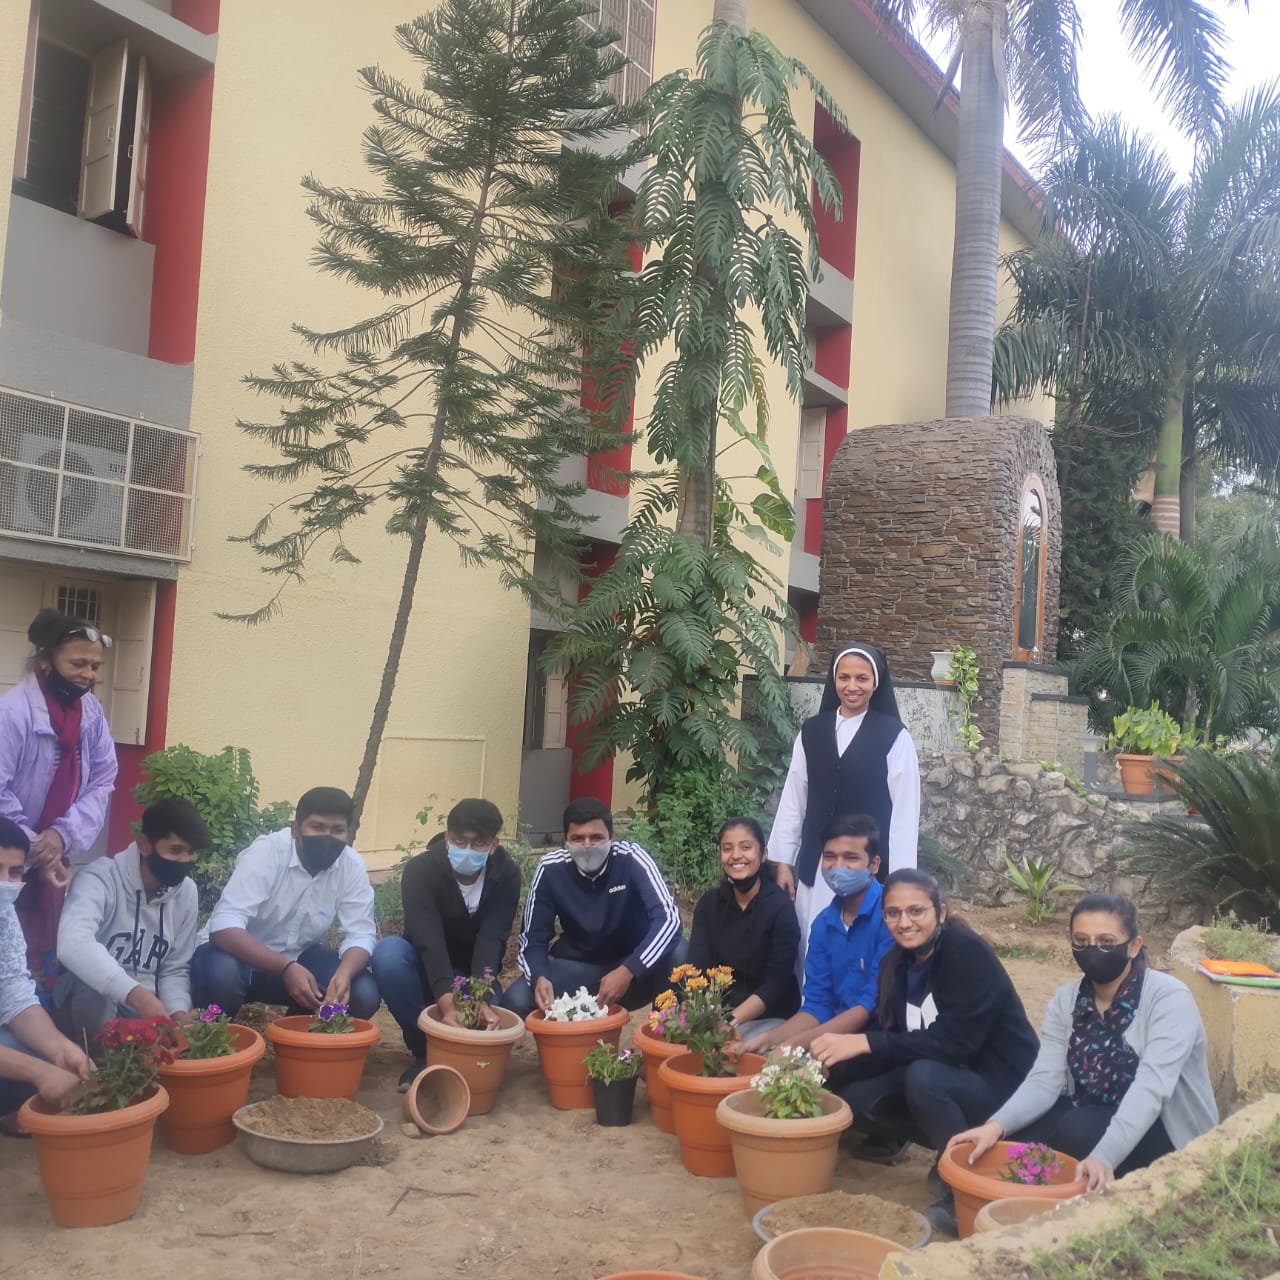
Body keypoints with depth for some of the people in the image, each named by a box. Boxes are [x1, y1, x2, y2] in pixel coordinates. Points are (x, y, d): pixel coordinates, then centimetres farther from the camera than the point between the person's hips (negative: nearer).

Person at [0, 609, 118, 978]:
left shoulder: (92, 712, -1)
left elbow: (102, 782, -1)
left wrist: (64, 834, -16)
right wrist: (33, 852, -18)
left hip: (54, 855, 6)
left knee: (46, 952, 13)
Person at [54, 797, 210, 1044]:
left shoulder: (187, 892, 1)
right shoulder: (101, 878, -18)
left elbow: (174, 969, 7)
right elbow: (72, 944, -38)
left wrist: (178, 1013, -15)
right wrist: (137, 994, -46)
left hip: (144, 1010, 5)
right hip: (85, 1006, -5)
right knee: (94, 990, -35)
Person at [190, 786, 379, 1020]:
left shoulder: (352, 865, -14)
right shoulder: (266, 852, -26)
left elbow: (361, 933, -15)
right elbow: (224, 926, -34)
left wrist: (344, 973, -39)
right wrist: (286, 968, -46)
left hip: (301, 957, 4)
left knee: (364, 993, -20)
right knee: (221, 973, -37)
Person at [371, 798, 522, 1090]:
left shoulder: (506, 874, -16)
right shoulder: (421, 869, -23)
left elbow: (491, 941, -27)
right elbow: (428, 941, -35)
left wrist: (480, 997, -44)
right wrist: (448, 1005, -49)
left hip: (472, 975, 1)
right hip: (426, 970, -1)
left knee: (489, 1019, -30)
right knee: (388, 953, -33)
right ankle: (424, 1049, -16)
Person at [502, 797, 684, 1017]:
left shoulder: (631, 859, -21)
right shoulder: (551, 870, -14)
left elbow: (668, 917, -30)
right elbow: (533, 938, -9)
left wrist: (628, 972, -42)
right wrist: (539, 977, -31)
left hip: (633, 964, -2)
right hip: (577, 967, 2)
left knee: (678, 953, -33)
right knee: (514, 1002, -23)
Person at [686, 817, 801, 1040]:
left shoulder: (780, 907, -12)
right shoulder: (709, 903, 1)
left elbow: (776, 984, -17)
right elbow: (696, 969, -8)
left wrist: (730, 1022, -30)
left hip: (770, 1017, -4)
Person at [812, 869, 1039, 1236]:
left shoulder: (968, 953, -21)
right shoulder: (896, 962, 0)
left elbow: (955, 1041, -30)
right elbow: (893, 1039, -3)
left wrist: (864, 1043, -34)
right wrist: (829, 1066, -20)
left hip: (999, 1082, -6)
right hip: (943, 1075, 6)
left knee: (924, 1076, -33)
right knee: (853, 1094, -15)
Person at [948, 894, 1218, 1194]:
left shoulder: (1169, 998, -21)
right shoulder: (1065, 999, -4)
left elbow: (1151, 1088, -34)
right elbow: (1045, 1080, -13)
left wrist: (1104, 1156, -49)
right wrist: (997, 1125, -33)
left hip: (1168, 1134, -5)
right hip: (1089, 1116, 5)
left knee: (1080, 1130, -31)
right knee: (1015, 1135, -20)